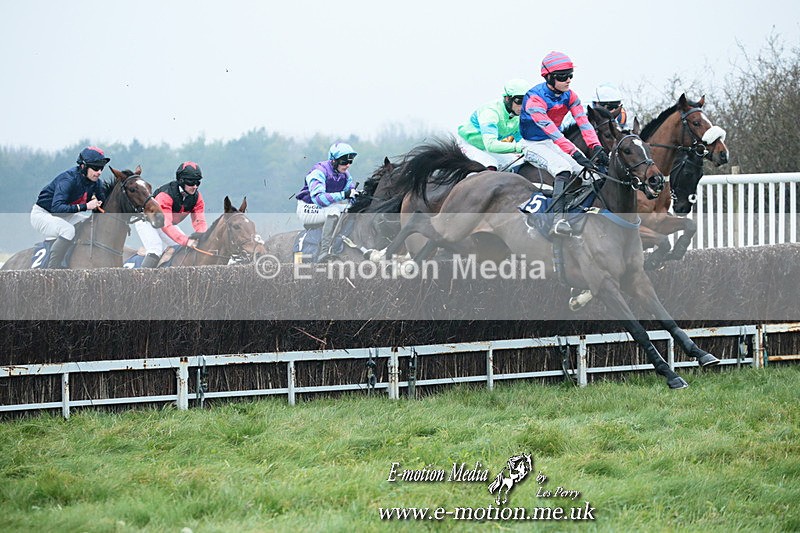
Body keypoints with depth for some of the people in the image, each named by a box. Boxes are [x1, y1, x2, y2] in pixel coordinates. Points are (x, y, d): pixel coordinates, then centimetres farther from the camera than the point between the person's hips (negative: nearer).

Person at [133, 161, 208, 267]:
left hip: (169, 224, 8)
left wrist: (201, 236, -45)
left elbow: (199, 221, -20)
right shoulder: (165, 196, -39)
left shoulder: (196, 197, -17)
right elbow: (165, 225, -47)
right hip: (145, 221, -8)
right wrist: (185, 241, -58)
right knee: (156, 250, -28)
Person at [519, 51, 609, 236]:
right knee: (563, 168, -34)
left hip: (555, 143, 8)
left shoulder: (569, 96, -2)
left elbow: (584, 123, -11)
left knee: (589, 168, -11)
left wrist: (596, 147, -28)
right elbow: (550, 130, -34)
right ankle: (559, 219, -43)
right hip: (533, 144, -7)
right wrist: (575, 154, -41)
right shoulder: (534, 98, -25)